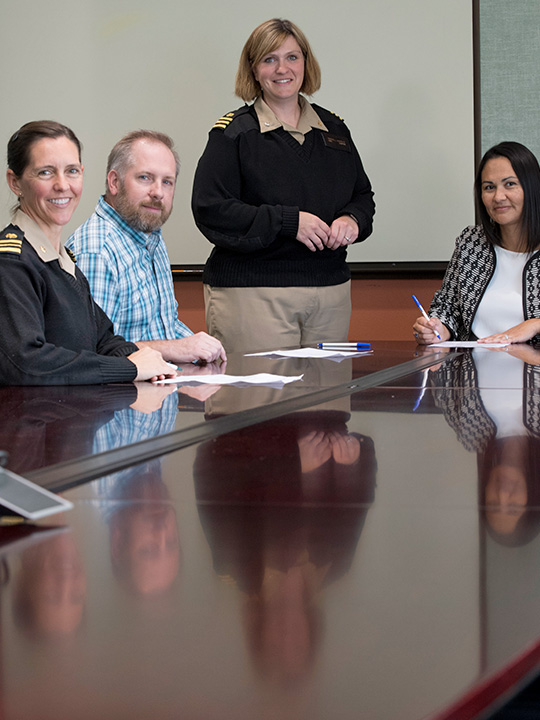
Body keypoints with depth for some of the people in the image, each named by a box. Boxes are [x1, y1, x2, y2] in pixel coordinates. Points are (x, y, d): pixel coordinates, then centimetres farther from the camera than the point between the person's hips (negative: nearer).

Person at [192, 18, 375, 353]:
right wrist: (289, 222, -17)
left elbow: (363, 196, 22)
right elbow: (210, 209, -11)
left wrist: (353, 220, -3)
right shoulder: (234, 133, -2)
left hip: (331, 292, 5)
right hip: (252, 293, -5)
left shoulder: (334, 129, 14)